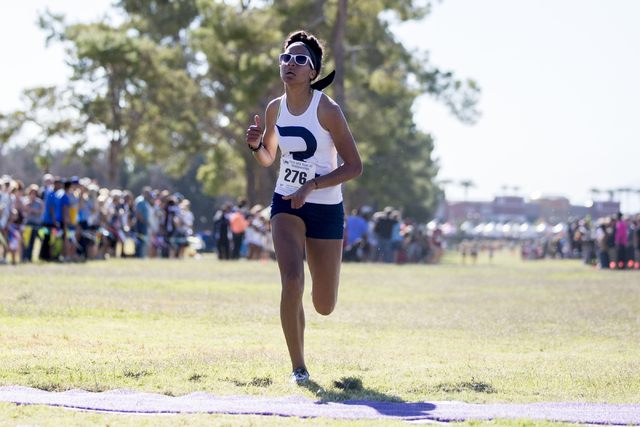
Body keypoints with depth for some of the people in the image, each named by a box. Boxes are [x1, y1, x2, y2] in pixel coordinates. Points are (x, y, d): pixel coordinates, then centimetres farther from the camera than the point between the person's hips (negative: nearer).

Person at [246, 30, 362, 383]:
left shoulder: (327, 110, -15)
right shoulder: (275, 109, 0)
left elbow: (354, 166, -13)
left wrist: (312, 185, -24)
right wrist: (255, 145, -7)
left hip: (326, 208, -2)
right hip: (286, 204, 2)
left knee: (324, 307, 6)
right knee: (291, 282, -23)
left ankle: (319, 278, 46)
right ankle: (298, 367, -7)